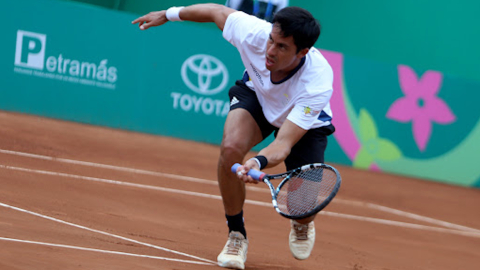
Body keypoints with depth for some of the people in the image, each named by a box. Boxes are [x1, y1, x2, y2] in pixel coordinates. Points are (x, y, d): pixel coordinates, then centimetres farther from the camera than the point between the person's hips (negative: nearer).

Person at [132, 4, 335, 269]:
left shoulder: (318, 85, -43)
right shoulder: (253, 32, -36)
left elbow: (284, 143, -46)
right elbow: (218, 11, -13)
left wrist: (258, 163, -68)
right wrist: (169, 14, 1)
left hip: (304, 120, -2)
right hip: (255, 95, 2)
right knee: (231, 147, -30)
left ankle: (302, 225, 29)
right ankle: (237, 235, -7)